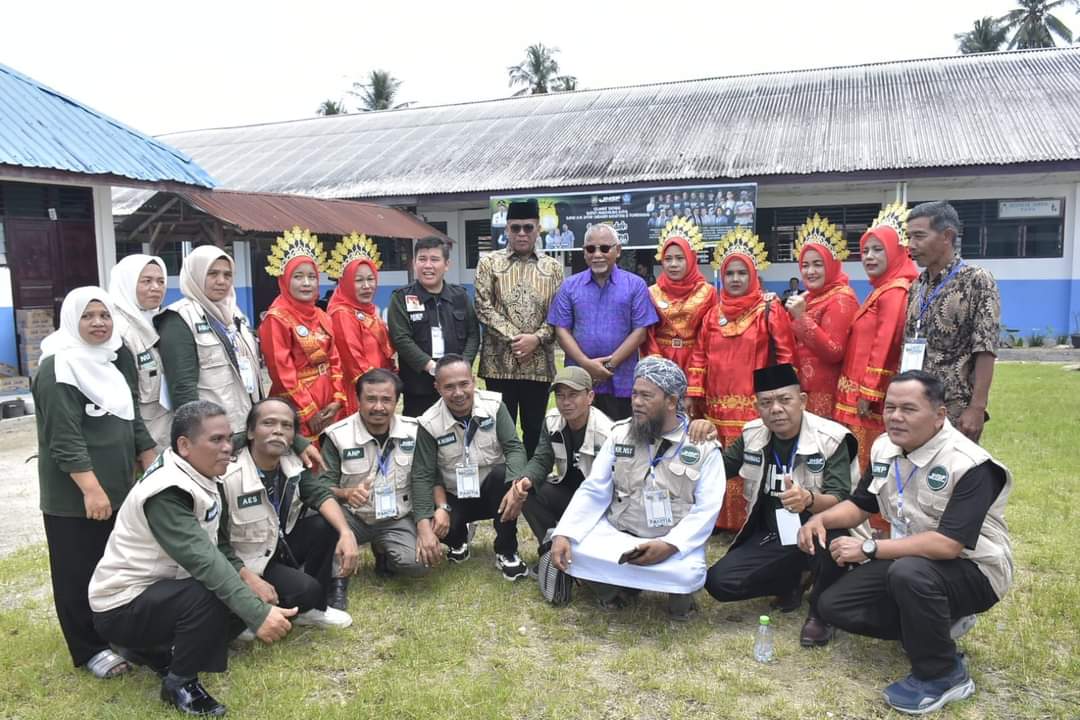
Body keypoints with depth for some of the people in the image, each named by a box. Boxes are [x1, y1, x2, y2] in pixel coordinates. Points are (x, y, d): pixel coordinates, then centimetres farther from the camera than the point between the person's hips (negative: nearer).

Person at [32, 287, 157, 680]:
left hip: (118, 487, 8)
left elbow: (132, 421, 16)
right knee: (80, 570, 3)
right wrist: (91, 489, -25)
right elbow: (64, 439, -20)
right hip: (74, 494, -8)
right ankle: (90, 649, 14)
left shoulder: (116, 360, 11)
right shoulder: (57, 369, -13)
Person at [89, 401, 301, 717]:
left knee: (242, 600, -1)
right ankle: (180, 682, -8)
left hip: (159, 589, 9)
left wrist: (248, 577, -11)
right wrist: (258, 613, -43)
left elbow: (217, 546, 5)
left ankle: (154, 649, 13)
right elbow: (202, 560, -38)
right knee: (209, 594, -32)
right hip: (122, 605, -9)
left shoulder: (202, 478, 0)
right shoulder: (166, 492, -28)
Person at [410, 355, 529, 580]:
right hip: (455, 498, 0)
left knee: (504, 474, -33)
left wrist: (516, 486, -39)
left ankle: (506, 552, -14)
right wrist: (424, 527, -27)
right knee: (437, 527, -30)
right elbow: (422, 476, -16)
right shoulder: (430, 423, -15)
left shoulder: (494, 405, -14)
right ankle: (459, 539, 12)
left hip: (492, 491, 0)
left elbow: (515, 448, -19)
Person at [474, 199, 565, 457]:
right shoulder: (489, 263, 5)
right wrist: (513, 337, -12)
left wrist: (536, 338, -12)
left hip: (539, 363, 2)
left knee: (535, 429, 9)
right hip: (499, 361, -1)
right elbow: (483, 308, -4)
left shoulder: (553, 267, 9)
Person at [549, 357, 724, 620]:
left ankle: (677, 592, 4)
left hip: (675, 545, -2)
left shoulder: (705, 447, -5)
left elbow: (706, 510, -10)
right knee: (571, 551, -24)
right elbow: (593, 492, 1)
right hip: (616, 534, 3)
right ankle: (620, 585, 5)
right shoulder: (620, 434, 3)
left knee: (688, 574, -33)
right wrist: (563, 534, -14)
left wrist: (670, 545, -26)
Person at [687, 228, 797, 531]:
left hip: (755, 403, -4)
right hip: (718, 405, 5)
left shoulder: (770, 310, -2)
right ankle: (723, 520, 20)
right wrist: (695, 394, 9)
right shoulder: (713, 314, 12)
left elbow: (786, 354, -4)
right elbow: (699, 355, 15)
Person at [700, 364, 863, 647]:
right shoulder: (753, 434, -1)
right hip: (770, 537, 5)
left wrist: (809, 499, -47)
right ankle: (790, 583, 14)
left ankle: (820, 612, -9)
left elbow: (841, 500, -23)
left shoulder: (830, 439, -16)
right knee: (719, 582, -14)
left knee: (831, 539, -40)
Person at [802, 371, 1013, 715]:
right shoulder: (884, 447, -3)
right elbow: (860, 504, 8)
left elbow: (947, 545, -34)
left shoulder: (969, 465, -26)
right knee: (833, 605, -2)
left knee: (909, 573, -39)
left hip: (972, 570, -7)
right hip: (910, 561, 8)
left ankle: (944, 675, -14)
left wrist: (869, 549, -30)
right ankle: (936, 624, 14)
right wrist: (821, 519, -13)